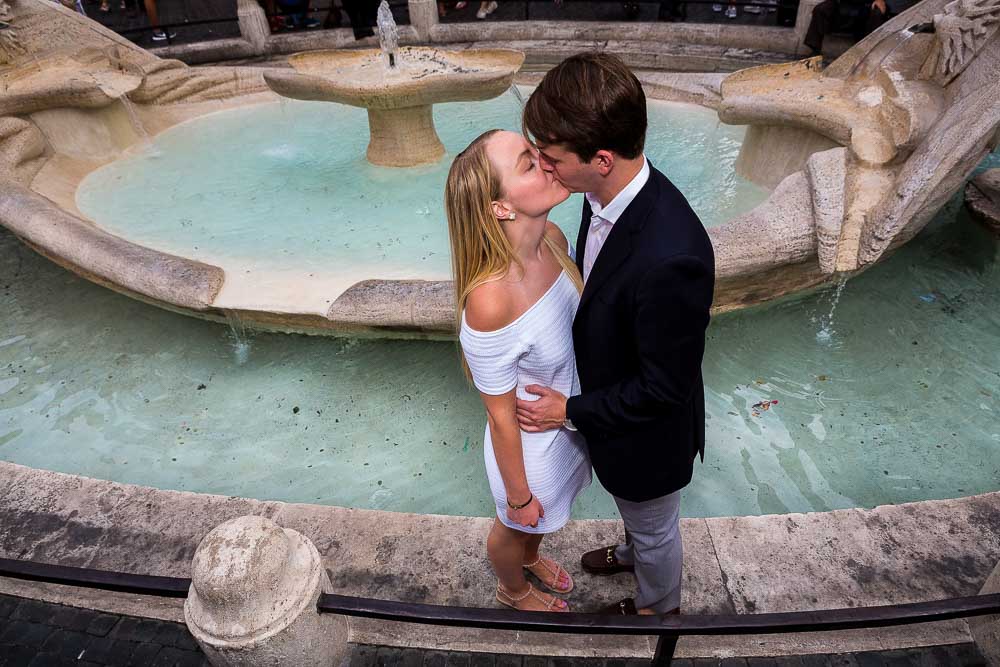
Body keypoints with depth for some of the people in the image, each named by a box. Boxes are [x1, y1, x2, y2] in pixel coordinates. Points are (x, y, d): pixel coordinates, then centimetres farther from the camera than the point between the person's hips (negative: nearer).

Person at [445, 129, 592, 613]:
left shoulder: (553, 239, -18)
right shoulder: (490, 301, -40)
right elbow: (501, 416, -25)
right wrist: (518, 496, -10)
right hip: (531, 442, -6)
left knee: (545, 515, 37)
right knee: (516, 525, 30)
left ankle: (531, 557, 71)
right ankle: (513, 589, 65)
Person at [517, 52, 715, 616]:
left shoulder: (669, 258, -43)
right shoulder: (611, 190, -16)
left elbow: (663, 387, -29)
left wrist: (571, 411, -18)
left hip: (647, 431, -7)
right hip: (612, 398, 7)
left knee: (653, 525, 26)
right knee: (635, 508, 37)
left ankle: (659, 604, 58)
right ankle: (635, 551, 69)